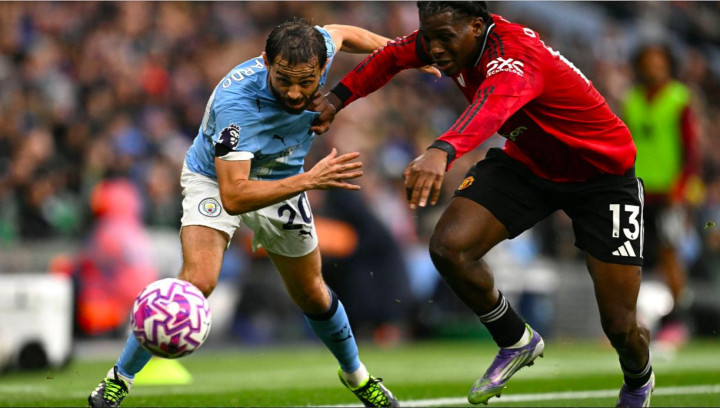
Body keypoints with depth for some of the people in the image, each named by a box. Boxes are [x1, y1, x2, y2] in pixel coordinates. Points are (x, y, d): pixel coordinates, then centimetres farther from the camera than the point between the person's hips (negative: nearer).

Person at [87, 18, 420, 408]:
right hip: (215, 180, -5)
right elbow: (233, 197, -45)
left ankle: (356, 375, 43)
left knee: (312, 295, 16)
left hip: (282, 181, 5)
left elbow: (341, 33, 1)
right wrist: (309, 180, -51)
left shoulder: (319, 48, -26)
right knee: (197, 281, -28)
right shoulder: (236, 102, -42)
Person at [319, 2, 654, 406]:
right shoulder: (458, 39, -14)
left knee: (620, 325, -8)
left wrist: (441, 152, -79)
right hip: (527, 161, 6)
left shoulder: (515, 58, -37)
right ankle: (516, 341, 8)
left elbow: (492, 106, -60)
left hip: (602, 172, -6)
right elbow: (392, 57, 5)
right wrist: (338, 97, -11)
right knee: (449, 248, -18)